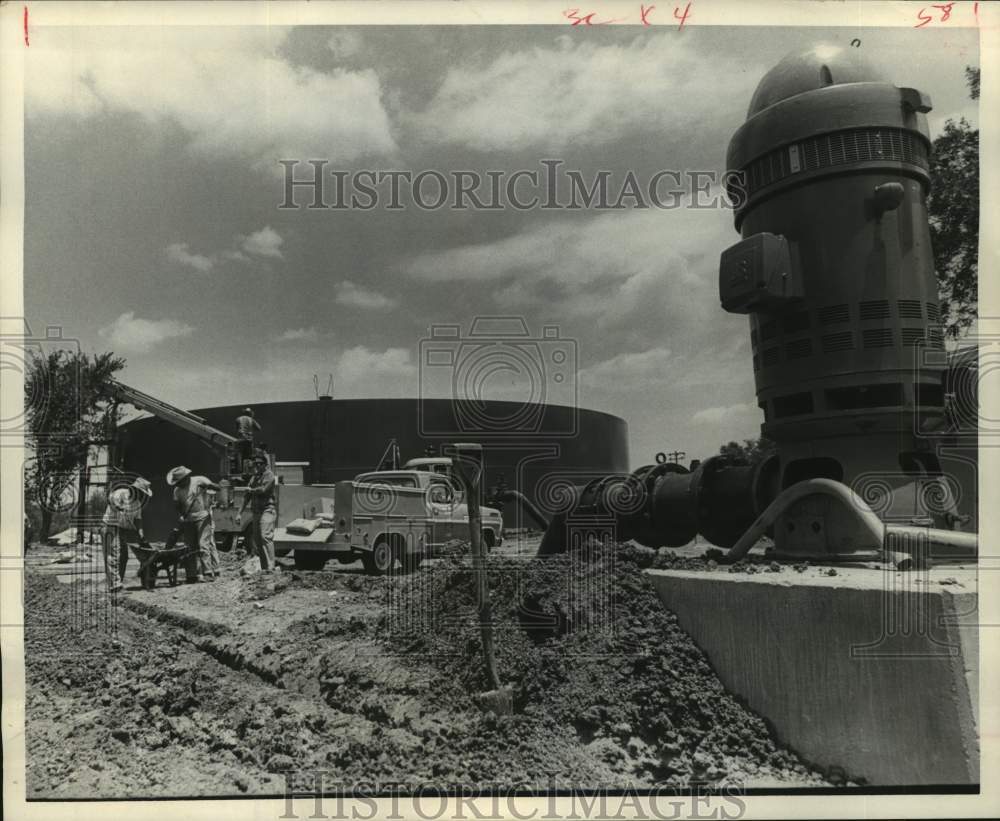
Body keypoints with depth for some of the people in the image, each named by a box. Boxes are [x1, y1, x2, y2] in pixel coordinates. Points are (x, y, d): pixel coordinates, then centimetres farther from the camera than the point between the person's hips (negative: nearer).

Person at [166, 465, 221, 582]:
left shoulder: (199, 481, -2)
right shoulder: (177, 490, 12)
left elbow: (217, 488, -4)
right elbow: (177, 506, 16)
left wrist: (208, 486, -18)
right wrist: (181, 516, 3)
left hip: (203, 517, -5)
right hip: (188, 520, 6)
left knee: (204, 544, -11)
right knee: (190, 547, 4)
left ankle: (209, 572, -10)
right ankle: (193, 575, 9)